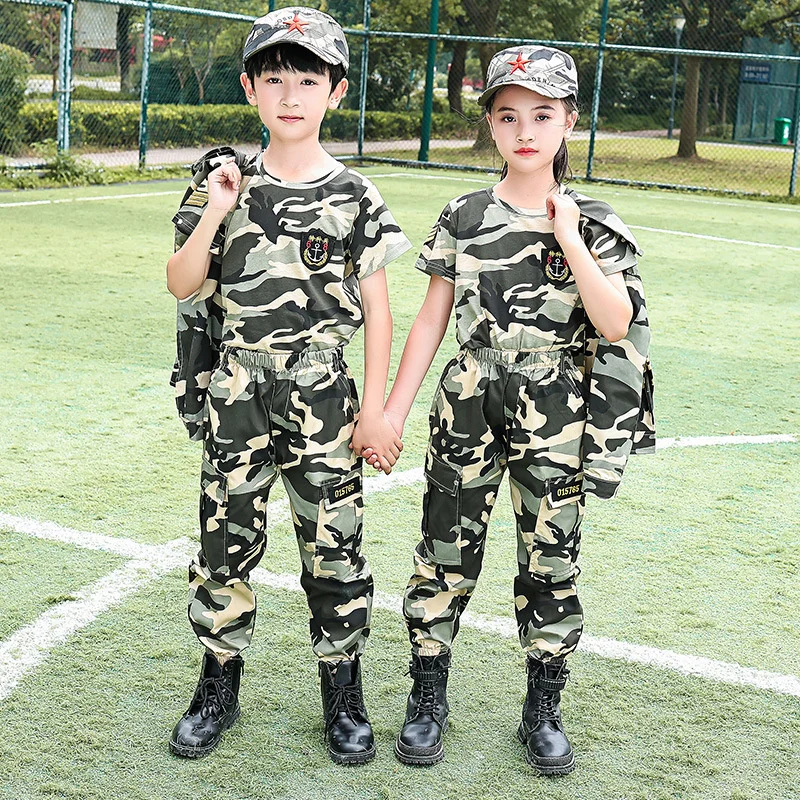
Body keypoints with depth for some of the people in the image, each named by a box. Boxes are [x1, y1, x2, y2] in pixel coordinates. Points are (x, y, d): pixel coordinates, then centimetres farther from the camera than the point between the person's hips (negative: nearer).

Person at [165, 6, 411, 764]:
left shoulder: (353, 197, -2)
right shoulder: (224, 183, 3)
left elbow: (376, 309, 0)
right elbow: (181, 284, 1)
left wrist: (374, 409, -3)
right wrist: (216, 213, -13)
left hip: (320, 396, -1)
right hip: (234, 393, 2)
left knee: (333, 546, 4)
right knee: (226, 539, 9)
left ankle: (343, 696, 20)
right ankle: (218, 687, 26)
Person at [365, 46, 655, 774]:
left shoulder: (592, 225, -1)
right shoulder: (462, 219, 2)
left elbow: (616, 322, -13)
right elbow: (430, 321, 4)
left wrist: (569, 241, -18)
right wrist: (393, 412, 1)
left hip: (554, 418, -1)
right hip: (470, 407, 1)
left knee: (550, 561, 7)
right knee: (447, 550, 5)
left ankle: (543, 711, 24)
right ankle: (428, 700, 21)